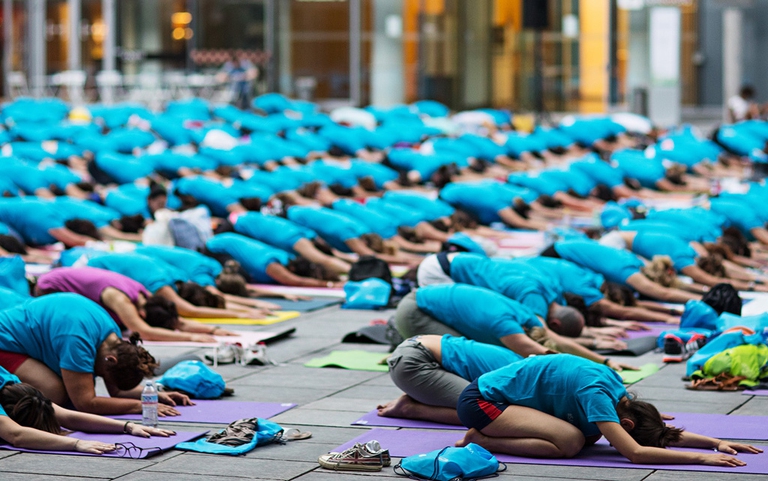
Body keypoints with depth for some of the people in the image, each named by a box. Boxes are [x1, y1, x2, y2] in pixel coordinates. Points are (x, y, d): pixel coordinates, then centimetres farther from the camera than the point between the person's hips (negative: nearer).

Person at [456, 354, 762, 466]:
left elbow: (666, 432, 8)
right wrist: (702, 458, -34)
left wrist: (717, 442, -3)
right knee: (571, 440, -23)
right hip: (481, 400, -10)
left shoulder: (613, 386, -1)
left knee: (590, 435, 3)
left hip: (500, 394, 10)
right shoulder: (596, 393, -27)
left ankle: (484, 434, 9)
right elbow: (635, 452, -35)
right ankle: (480, 441, -12)